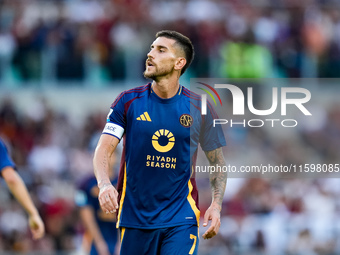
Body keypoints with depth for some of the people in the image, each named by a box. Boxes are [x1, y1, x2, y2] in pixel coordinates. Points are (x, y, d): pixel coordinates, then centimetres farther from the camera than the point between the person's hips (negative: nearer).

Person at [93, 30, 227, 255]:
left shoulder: (199, 107, 0)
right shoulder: (128, 101, 1)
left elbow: (218, 161, 9)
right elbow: (103, 150, -4)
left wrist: (216, 206, -5)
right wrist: (105, 185, -25)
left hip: (181, 219, -1)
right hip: (134, 217, 1)